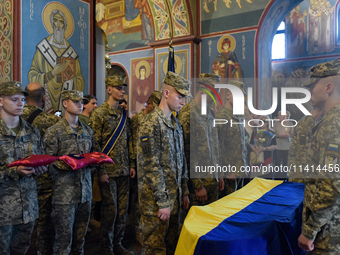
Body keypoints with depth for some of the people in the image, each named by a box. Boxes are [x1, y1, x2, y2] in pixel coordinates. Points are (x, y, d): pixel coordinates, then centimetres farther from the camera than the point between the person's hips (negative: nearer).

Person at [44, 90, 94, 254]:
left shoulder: (88, 131, 13)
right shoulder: (54, 132, -4)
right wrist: (67, 164, -21)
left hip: (85, 190, 5)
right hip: (64, 193, -5)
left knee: (80, 236, 14)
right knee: (64, 238, 3)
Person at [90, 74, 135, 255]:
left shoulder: (124, 114, 11)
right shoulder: (99, 113, -7)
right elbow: (95, 144, -11)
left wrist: (131, 165, 9)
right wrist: (101, 171, -14)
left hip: (124, 171, 6)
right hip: (108, 171, -6)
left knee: (123, 209, 11)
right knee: (110, 209, 3)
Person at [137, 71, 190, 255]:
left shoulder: (176, 124, 11)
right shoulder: (151, 123, -17)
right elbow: (151, 166, -20)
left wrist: (184, 192, 15)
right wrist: (162, 201, -18)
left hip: (174, 196, 8)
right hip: (156, 200, -8)